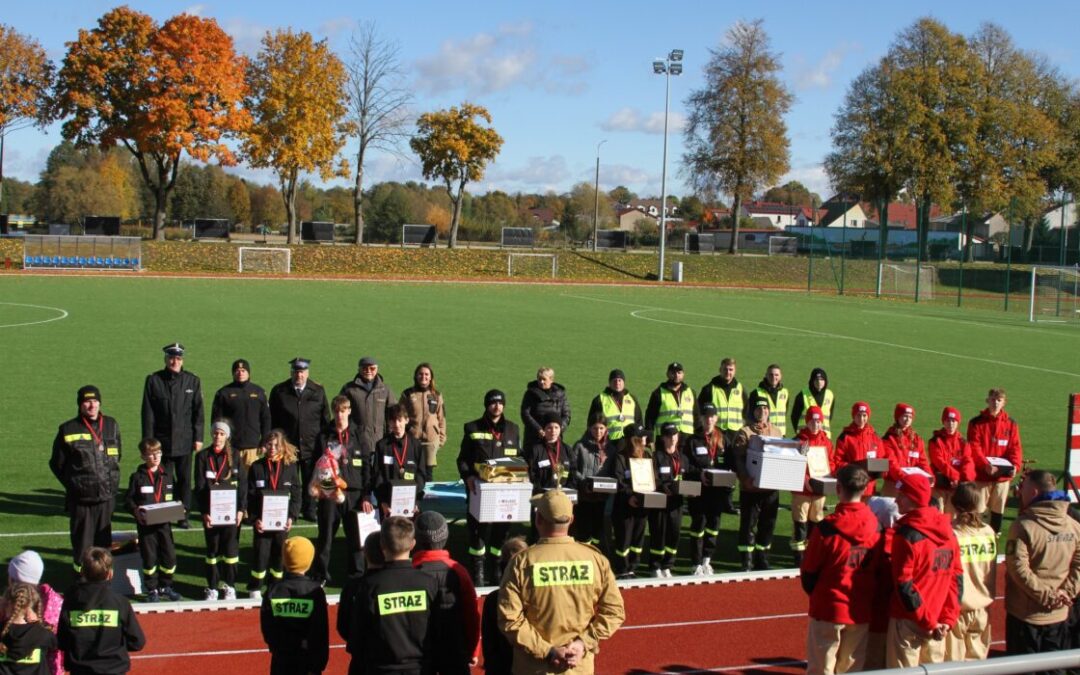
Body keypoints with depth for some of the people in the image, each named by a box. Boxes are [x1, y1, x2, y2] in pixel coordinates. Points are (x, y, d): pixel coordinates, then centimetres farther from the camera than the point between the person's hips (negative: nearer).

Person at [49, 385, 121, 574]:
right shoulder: (68, 430, -6)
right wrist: (72, 484, 3)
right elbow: (56, 464, 4)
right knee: (82, 544, 1)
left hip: (107, 495, 3)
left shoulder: (111, 426, 4)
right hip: (81, 497, -3)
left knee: (104, 541, 12)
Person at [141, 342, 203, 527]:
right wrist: (148, 440, -3)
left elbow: (198, 411, 6)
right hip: (162, 439, -1)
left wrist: (198, 437, 1)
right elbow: (147, 413, 1)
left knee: (184, 478, 4)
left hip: (184, 440, 1)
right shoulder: (153, 380, 2)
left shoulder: (192, 381, 5)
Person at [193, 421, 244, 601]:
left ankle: (229, 585, 15)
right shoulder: (202, 456, 1)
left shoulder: (234, 455, 1)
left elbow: (242, 483, 2)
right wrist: (204, 511, -10)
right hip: (210, 510, 0)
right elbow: (199, 486, -2)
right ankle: (212, 587, 15)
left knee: (229, 546, 2)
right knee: (212, 547, 7)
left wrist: (240, 509, -5)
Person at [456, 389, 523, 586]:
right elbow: (462, 458, 6)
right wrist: (467, 476, -12)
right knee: (478, 527, -5)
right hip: (480, 486, -3)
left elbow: (519, 456, 19)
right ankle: (478, 570, 2)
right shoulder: (473, 429, 6)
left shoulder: (512, 429, 14)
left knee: (502, 527, 4)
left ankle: (496, 567, 17)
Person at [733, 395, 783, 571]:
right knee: (748, 525, 0)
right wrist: (747, 477, -28)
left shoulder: (777, 432, 12)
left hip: (772, 487, 5)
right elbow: (739, 459, -12)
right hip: (750, 488, -5)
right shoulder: (744, 432, -4)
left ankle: (762, 560, 24)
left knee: (768, 525, 12)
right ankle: (746, 563, 6)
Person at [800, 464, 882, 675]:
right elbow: (880, 569, 6)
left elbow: (808, 572, -7)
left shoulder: (827, 528, -16)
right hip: (862, 611, 4)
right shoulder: (876, 527, -3)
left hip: (828, 610, -4)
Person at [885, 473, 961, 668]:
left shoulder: (906, 534, -14)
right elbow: (957, 578, 7)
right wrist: (948, 619, 5)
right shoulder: (947, 530, 6)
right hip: (938, 620, 7)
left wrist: (926, 621, -11)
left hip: (909, 620, -6)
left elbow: (904, 586, -18)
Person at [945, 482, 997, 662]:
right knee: (977, 660, 16)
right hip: (982, 609, 4)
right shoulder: (989, 532, -4)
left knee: (953, 663, 6)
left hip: (956, 610, -4)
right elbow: (992, 574, 6)